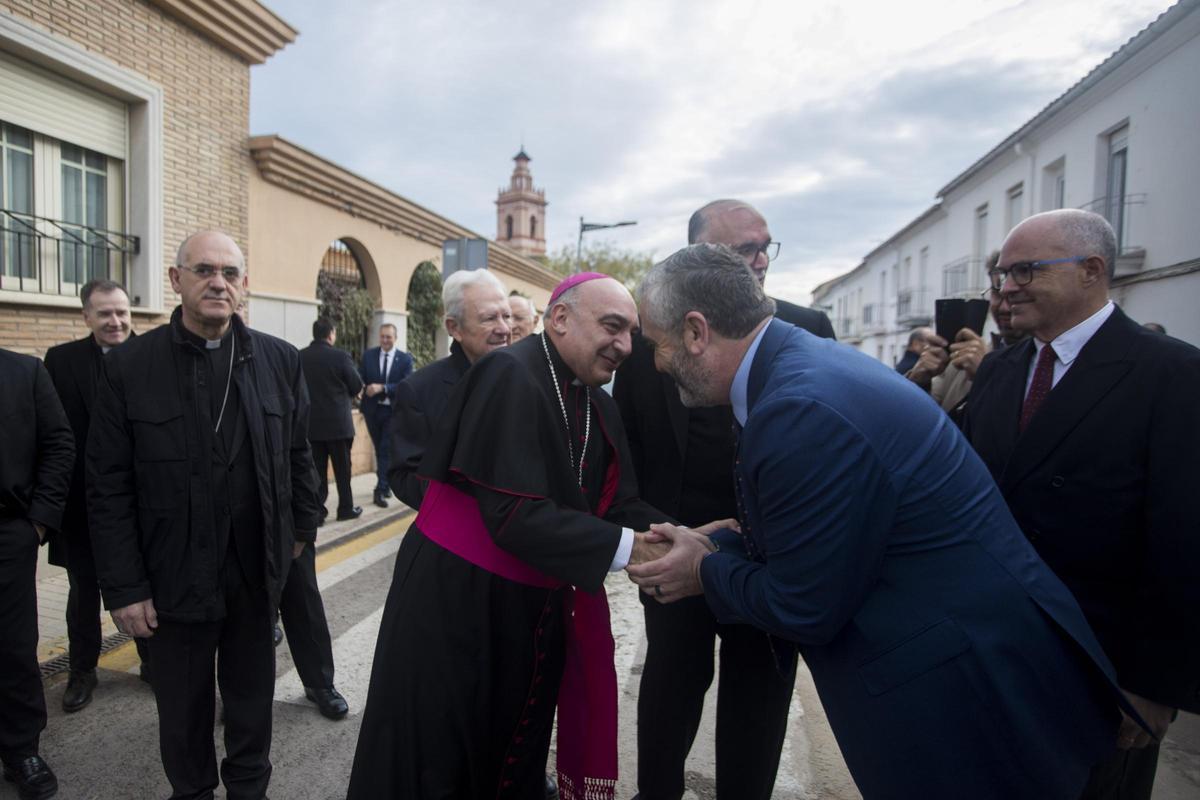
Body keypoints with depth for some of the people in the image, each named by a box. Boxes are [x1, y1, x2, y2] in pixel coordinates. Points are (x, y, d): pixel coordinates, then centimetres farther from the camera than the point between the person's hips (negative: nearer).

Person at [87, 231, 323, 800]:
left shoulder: (280, 361, -2)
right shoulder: (128, 367, -7)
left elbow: (299, 453, 8)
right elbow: (109, 489, -7)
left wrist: (303, 525, 10)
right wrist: (124, 588, -8)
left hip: (257, 572, 2)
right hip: (175, 577, -1)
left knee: (252, 698, 19)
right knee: (183, 705, 17)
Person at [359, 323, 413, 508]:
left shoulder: (405, 359, -5)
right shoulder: (369, 355, 3)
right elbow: (360, 377, -4)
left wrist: (382, 388, -27)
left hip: (393, 411, -3)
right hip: (372, 410, 3)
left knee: (386, 451, -6)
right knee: (380, 450, 15)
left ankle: (380, 491, -3)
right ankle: (385, 484, 30)